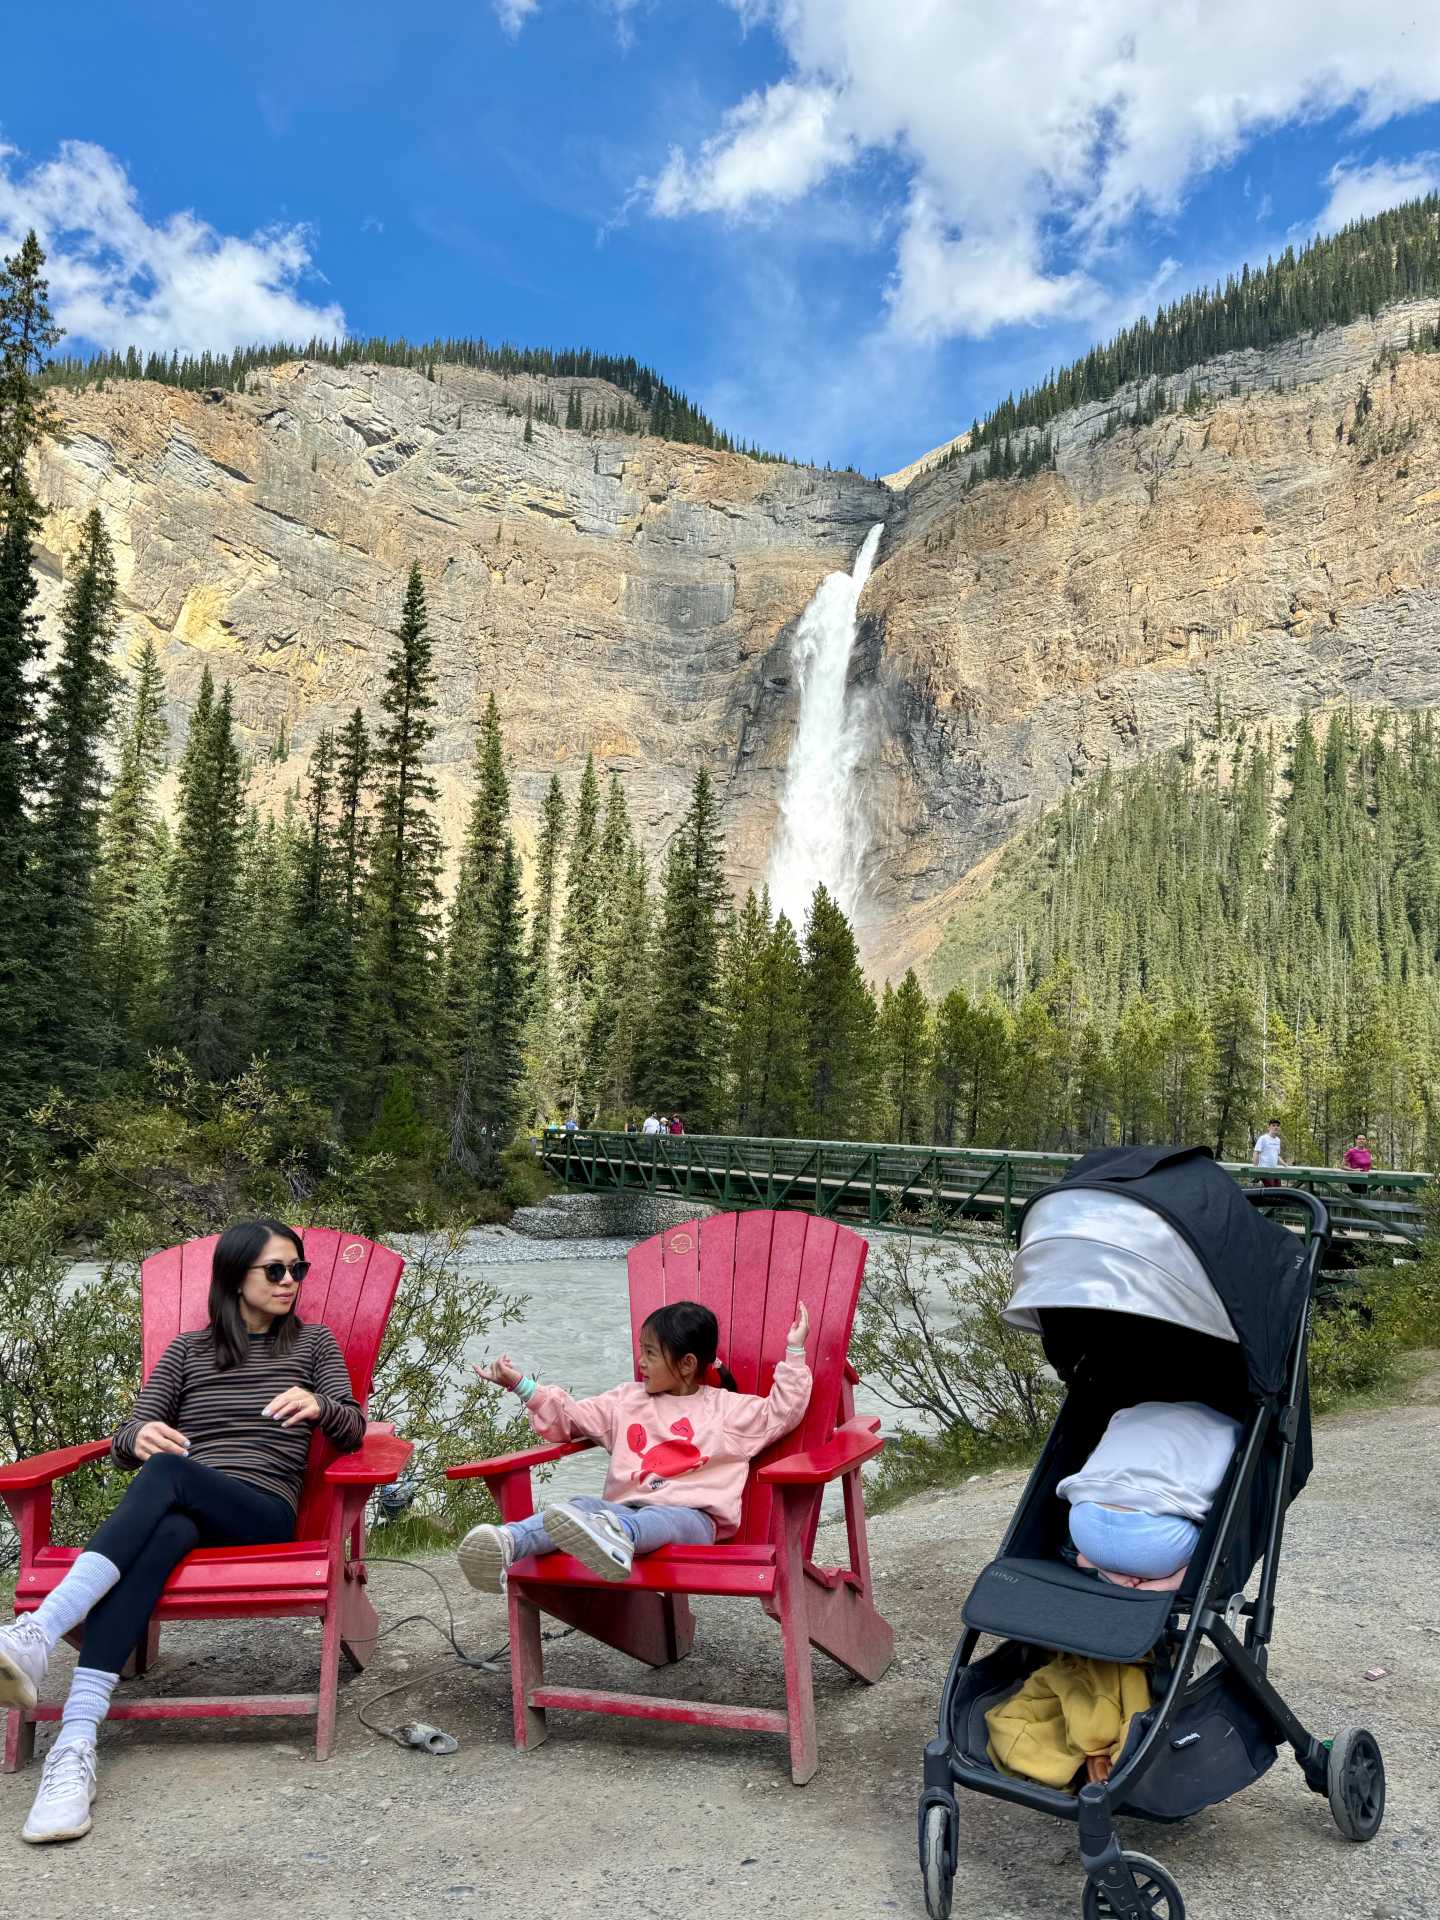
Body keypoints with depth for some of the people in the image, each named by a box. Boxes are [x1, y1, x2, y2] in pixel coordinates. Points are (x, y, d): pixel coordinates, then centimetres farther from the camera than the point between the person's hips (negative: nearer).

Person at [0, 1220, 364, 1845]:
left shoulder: (313, 1341, 16)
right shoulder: (186, 1349, 20)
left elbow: (353, 1431, 7)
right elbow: (126, 1441, 13)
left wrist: (319, 1406, -18)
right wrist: (140, 1436, -14)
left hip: (263, 1512, -1)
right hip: (182, 1511, 1)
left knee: (166, 1473, -34)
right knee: (160, 1536, -38)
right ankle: (75, 1748, -51)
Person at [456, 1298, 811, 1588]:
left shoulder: (727, 1408, 17)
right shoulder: (627, 1399, 26)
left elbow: (780, 1412, 14)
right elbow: (569, 1417, 25)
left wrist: (794, 1352, 10)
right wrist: (523, 1386, 16)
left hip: (691, 1515, -3)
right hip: (625, 1508, 3)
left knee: (659, 1520, -40)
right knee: (583, 1504, -31)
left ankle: (612, 1536, -74)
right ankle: (509, 1541, -57)